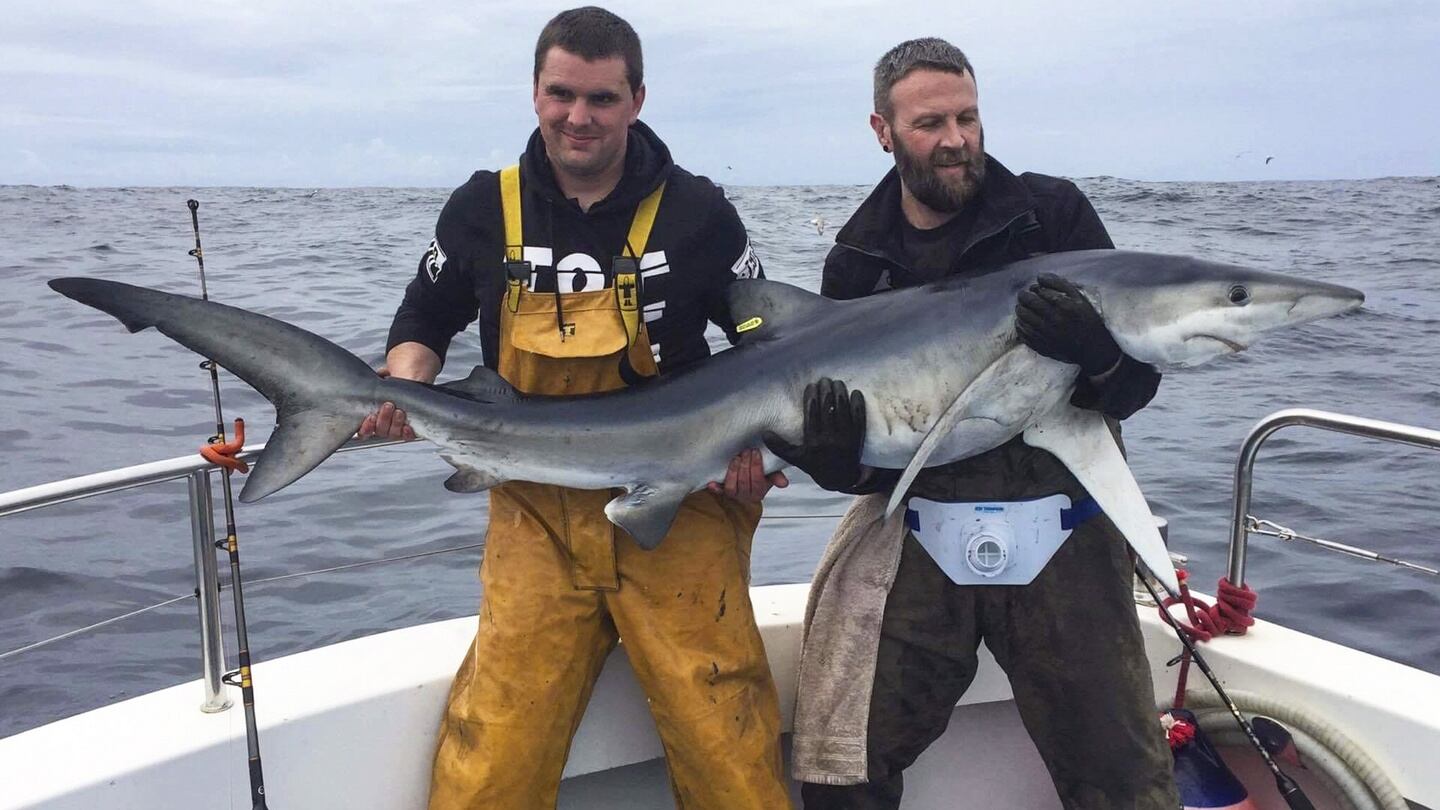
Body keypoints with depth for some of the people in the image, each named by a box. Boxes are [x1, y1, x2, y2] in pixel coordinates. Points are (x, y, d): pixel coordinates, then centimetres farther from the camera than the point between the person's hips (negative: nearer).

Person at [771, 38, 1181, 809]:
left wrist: (1095, 353, -27)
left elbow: (1136, 384, -5)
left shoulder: (1052, 212, -1)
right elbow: (856, 468, 3)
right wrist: (832, 451, -20)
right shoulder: (857, 261, 4)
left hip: (1061, 537, -1)